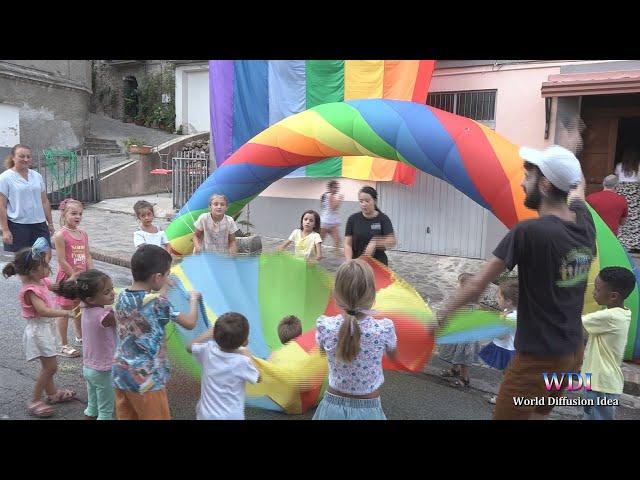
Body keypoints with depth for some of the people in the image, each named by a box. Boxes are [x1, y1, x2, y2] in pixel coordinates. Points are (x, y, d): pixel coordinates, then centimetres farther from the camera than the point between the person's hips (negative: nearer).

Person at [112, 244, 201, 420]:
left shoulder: (122, 296, -1)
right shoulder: (158, 303, -19)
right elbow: (190, 323, -8)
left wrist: (161, 289, 22)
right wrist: (194, 299, 7)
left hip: (121, 375, 7)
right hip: (146, 380, -6)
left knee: (126, 417, 18)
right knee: (156, 417, 8)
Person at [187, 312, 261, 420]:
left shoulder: (208, 350, -11)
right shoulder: (242, 362, -21)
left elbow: (190, 347, 12)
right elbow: (257, 378, -1)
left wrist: (211, 330, 14)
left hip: (206, 415, 5)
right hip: (231, 417, -4)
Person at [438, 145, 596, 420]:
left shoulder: (529, 232, -24)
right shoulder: (585, 222, -2)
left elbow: (478, 285, -17)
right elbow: (578, 187, 23)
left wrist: (442, 315, -5)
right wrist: (569, 166, 43)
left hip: (537, 359, -7)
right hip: (573, 353, 8)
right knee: (539, 415, 25)